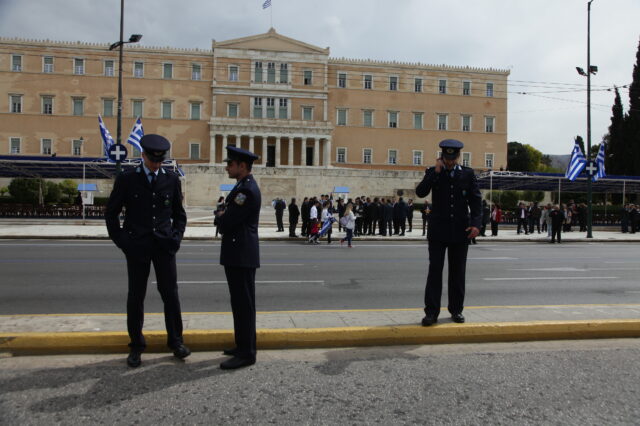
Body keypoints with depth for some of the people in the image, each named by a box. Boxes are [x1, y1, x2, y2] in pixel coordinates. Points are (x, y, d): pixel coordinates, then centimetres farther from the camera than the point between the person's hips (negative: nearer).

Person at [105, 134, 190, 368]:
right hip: (137, 246, -1)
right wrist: (121, 240, -3)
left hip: (164, 246, 1)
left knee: (170, 294, 3)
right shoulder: (127, 179, 0)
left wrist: (176, 236, 0)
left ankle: (175, 341, 18)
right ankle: (136, 346, 20)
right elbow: (111, 212, 5)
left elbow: (179, 214, 13)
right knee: (136, 296, 7)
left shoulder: (172, 179, 5)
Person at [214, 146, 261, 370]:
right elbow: (229, 219, 21)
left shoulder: (247, 190, -18)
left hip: (242, 256, -10)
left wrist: (220, 217, 1)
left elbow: (226, 222, -19)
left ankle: (246, 353, 5)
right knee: (240, 303, 17)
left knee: (244, 304, -3)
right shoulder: (243, 186, 16)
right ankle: (243, 345, 28)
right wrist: (224, 217, 0)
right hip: (237, 255, 10)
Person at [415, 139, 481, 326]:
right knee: (435, 271, -2)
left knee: (458, 272, 9)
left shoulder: (467, 174, 6)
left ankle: (456, 310, 21)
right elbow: (420, 192, -11)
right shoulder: (433, 172, 4)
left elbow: (476, 200, 3)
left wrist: (476, 223, -9)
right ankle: (431, 312, 2)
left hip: (460, 231, 1)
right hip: (438, 230, -1)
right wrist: (436, 172, -14)